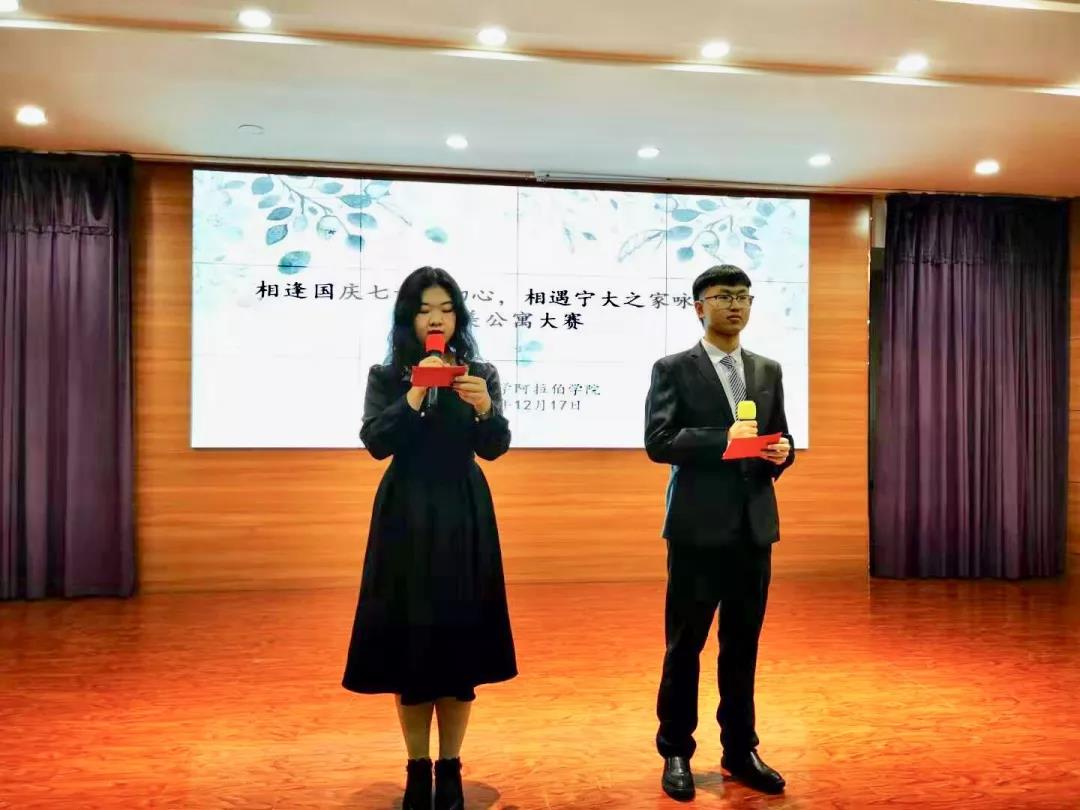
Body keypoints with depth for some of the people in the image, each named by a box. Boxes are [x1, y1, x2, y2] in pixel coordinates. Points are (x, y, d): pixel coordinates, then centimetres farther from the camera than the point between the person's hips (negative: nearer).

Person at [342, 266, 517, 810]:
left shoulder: (481, 374, 3)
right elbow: (376, 443, -12)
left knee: (460, 642, 5)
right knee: (410, 641, 5)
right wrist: (417, 394, -23)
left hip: (464, 519, 1)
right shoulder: (386, 377, 1)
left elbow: (493, 448, -7)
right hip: (406, 519, 0)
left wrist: (484, 407, -26)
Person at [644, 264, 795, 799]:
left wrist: (781, 453, -8)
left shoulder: (768, 371, 13)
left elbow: (779, 440, 15)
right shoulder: (672, 369, -2)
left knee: (743, 646, 13)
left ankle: (740, 750, 27)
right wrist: (723, 438, -22)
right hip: (698, 528, -4)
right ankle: (676, 753, 20)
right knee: (684, 645, 6)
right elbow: (657, 441, -12)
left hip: (755, 527, 5)